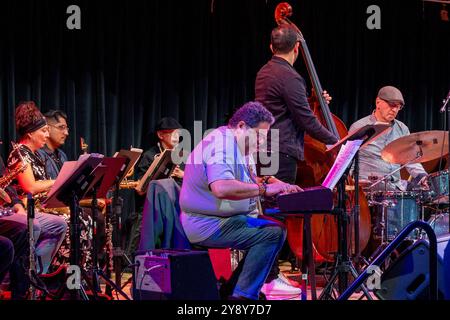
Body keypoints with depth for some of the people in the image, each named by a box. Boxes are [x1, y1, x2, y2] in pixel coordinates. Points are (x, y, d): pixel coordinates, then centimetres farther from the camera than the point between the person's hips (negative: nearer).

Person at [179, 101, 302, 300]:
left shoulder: (240, 146, 16)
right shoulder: (221, 145, -19)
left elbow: (244, 183, 26)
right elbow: (221, 188, -36)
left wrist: (280, 187, 10)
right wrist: (264, 189, -31)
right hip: (208, 225, -11)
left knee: (277, 227, 13)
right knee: (272, 233, -21)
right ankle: (243, 296, -16)